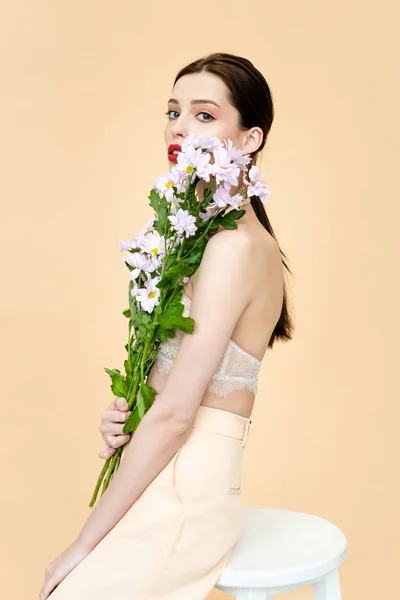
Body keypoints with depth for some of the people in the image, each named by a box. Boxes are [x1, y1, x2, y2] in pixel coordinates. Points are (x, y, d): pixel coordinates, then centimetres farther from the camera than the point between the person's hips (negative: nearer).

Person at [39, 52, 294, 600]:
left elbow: (174, 414, -21)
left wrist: (84, 544, -13)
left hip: (182, 496, -8)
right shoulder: (215, 231, 9)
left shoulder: (234, 245, -20)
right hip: (164, 486, 8)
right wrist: (124, 415, -3)